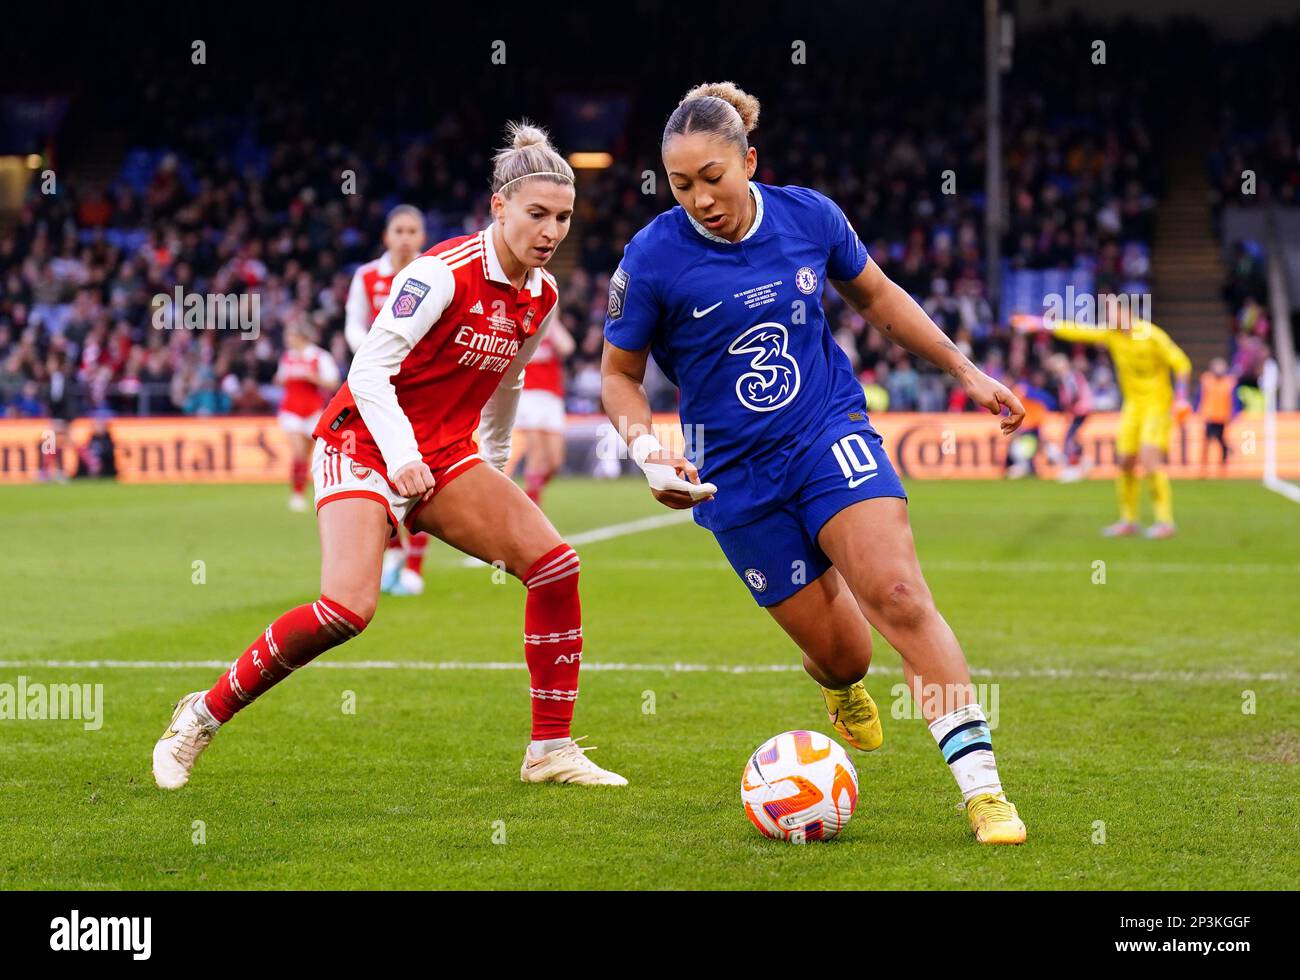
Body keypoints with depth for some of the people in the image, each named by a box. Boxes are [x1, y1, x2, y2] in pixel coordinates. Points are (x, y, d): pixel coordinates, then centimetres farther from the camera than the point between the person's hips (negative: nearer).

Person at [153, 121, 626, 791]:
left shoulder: (541, 297, 4)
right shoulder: (443, 273, -19)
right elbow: (369, 370, -21)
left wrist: (494, 474, 29)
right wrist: (401, 456, -31)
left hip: (445, 456, 7)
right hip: (362, 442, -7)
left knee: (555, 563, -8)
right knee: (348, 608, -27)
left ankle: (551, 750, 2)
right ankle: (201, 717, -8)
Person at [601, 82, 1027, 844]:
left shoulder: (809, 216, -5)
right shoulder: (653, 258, -12)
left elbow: (876, 296, 13)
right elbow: (620, 374, 1)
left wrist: (966, 370, 13)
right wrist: (646, 449, -18)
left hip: (831, 434, 1)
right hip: (738, 477, -1)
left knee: (898, 594, -22)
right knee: (840, 651, 4)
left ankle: (983, 787, -21)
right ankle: (842, 684, 45)